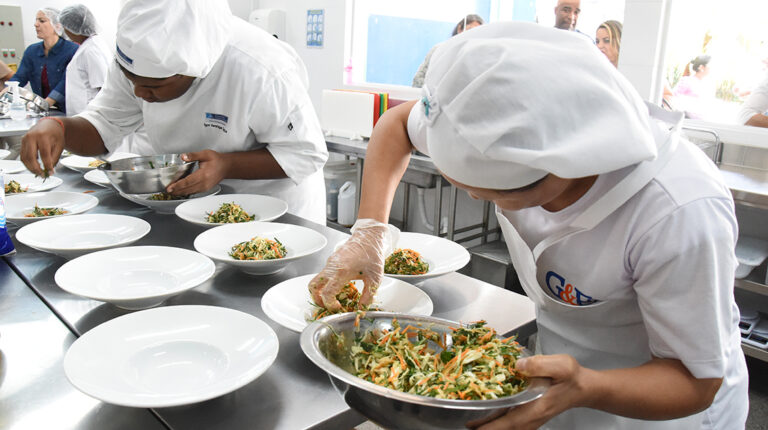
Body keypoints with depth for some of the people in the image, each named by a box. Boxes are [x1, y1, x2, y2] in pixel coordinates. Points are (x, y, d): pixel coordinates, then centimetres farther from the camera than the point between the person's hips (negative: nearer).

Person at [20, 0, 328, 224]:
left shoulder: (266, 73, -35)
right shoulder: (142, 58, -15)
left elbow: (307, 153, -25)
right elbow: (104, 125, -4)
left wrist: (227, 166, -36)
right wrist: (59, 128, -26)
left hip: (268, 197, -4)